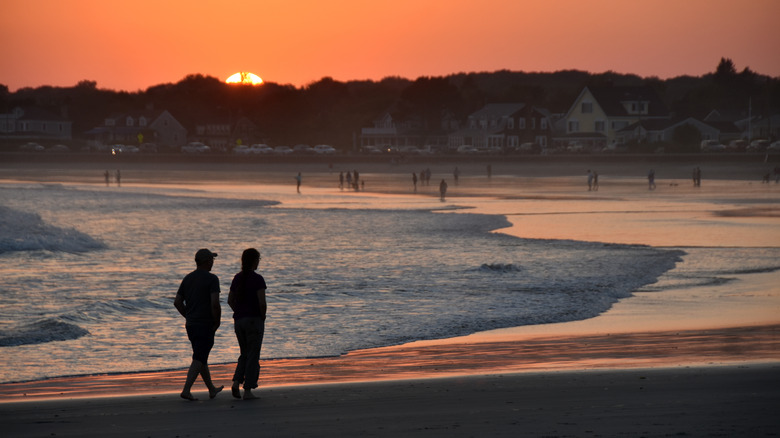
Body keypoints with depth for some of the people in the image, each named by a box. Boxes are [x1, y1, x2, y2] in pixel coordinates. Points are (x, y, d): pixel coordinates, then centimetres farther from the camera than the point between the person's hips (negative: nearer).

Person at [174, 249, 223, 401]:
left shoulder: (187, 279, 8)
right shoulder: (211, 279, -12)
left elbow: (177, 302, 8)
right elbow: (215, 303, -22)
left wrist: (189, 317, 16)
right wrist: (217, 321, -8)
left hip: (191, 325, 7)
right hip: (206, 325, -7)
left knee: (201, 357, 17)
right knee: (199, 359, -6)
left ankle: (212, 389, 29)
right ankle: (186, 390, -17)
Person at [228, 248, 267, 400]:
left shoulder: (237, 278, 7)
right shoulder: (258, 279, -13)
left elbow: (230, 300, 12)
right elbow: (262, 303, -19)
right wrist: (263, 317, -2)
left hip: (238, 320, 6)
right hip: (254, 320, -6)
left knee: (245, 354, 18)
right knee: (253, 356, 2)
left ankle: (236, 382, -2)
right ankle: (248, 391, 0)